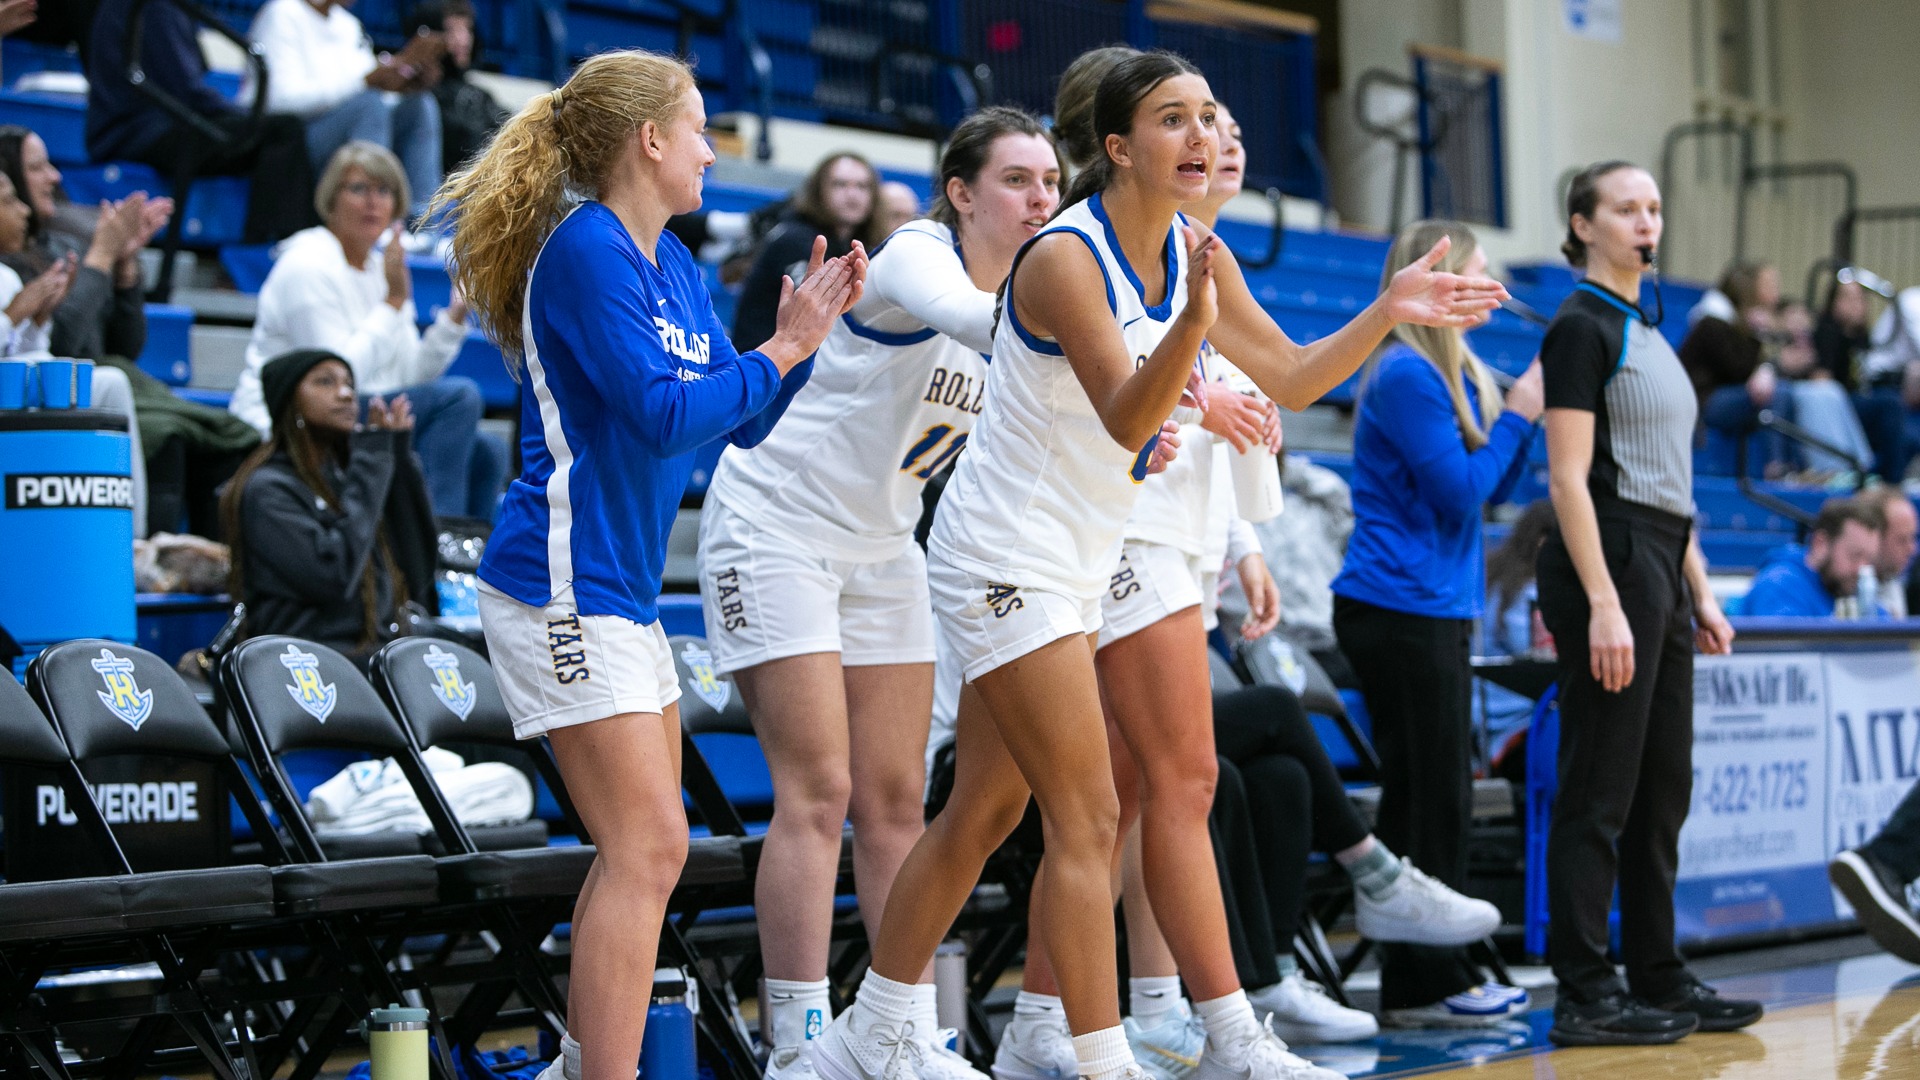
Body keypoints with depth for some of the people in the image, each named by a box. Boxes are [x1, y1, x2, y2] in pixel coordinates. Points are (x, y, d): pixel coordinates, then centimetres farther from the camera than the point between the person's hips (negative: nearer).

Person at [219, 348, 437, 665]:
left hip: (380, 648, 7)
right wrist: (373, 459, -6)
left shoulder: (343, 474, 19)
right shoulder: (267, 489, -1)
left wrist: (397, 456, 11)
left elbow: (417, 569, 13)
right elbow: (333, 575, -16)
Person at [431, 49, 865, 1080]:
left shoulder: (672, 262, 13)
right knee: (649, 845, -13)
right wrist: (781, 349, -13)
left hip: (622, 588, 10)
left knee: (639, 846, 13)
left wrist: (804, 330, 3)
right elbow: (664, 416, -22)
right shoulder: (587, 250, -15)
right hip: (564, 585, -10)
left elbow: (740, 423, 16)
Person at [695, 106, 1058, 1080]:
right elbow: (964, 317, -44)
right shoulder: (916, 256, -21)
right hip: (775, 522, -8)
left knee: (895, 799, 5)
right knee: (817, 792, -11)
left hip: (881, 543, 8)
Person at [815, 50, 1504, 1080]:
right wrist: (1191, 327, -42)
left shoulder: (1192, 252, 5)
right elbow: (1124, 419, -26)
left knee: (983, 813, 13)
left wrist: (1388, 310, -2)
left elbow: (1289, 377, 10)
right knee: (1088, 818, -9)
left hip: (1072, 566, 9)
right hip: (1005, 560, -9)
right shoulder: (1066, 256, -20)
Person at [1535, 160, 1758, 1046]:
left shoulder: (1648, 333, 20)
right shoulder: (1582, 326, -7)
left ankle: (1658, 980, 18)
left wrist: (1698, 593, 18)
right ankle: (1584, 997, -5)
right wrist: (1602, 603, -21)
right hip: (1608, 566, -9)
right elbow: (1569, 479, -15)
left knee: (1662, 792, 11)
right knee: (1599, 794, -7)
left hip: (1660, 572, 9)